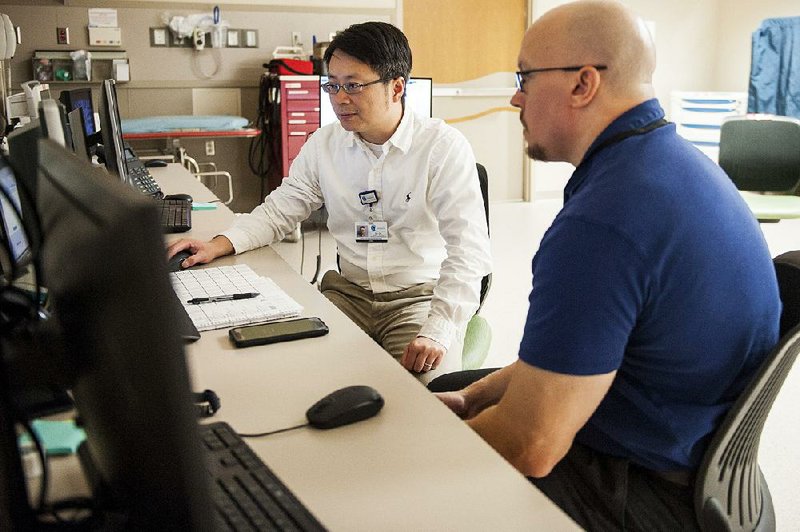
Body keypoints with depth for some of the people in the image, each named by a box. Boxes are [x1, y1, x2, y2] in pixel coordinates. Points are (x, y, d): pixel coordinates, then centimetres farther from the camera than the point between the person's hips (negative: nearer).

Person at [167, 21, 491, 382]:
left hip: (420, 297, -4)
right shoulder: (324, 145, 5)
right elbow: (279, 209, 14)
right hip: (348, 292, 4)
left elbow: (467, 251, -17)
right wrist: (218, 245, -5)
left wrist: (436, 332, -28)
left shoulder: (444, 147, -11)